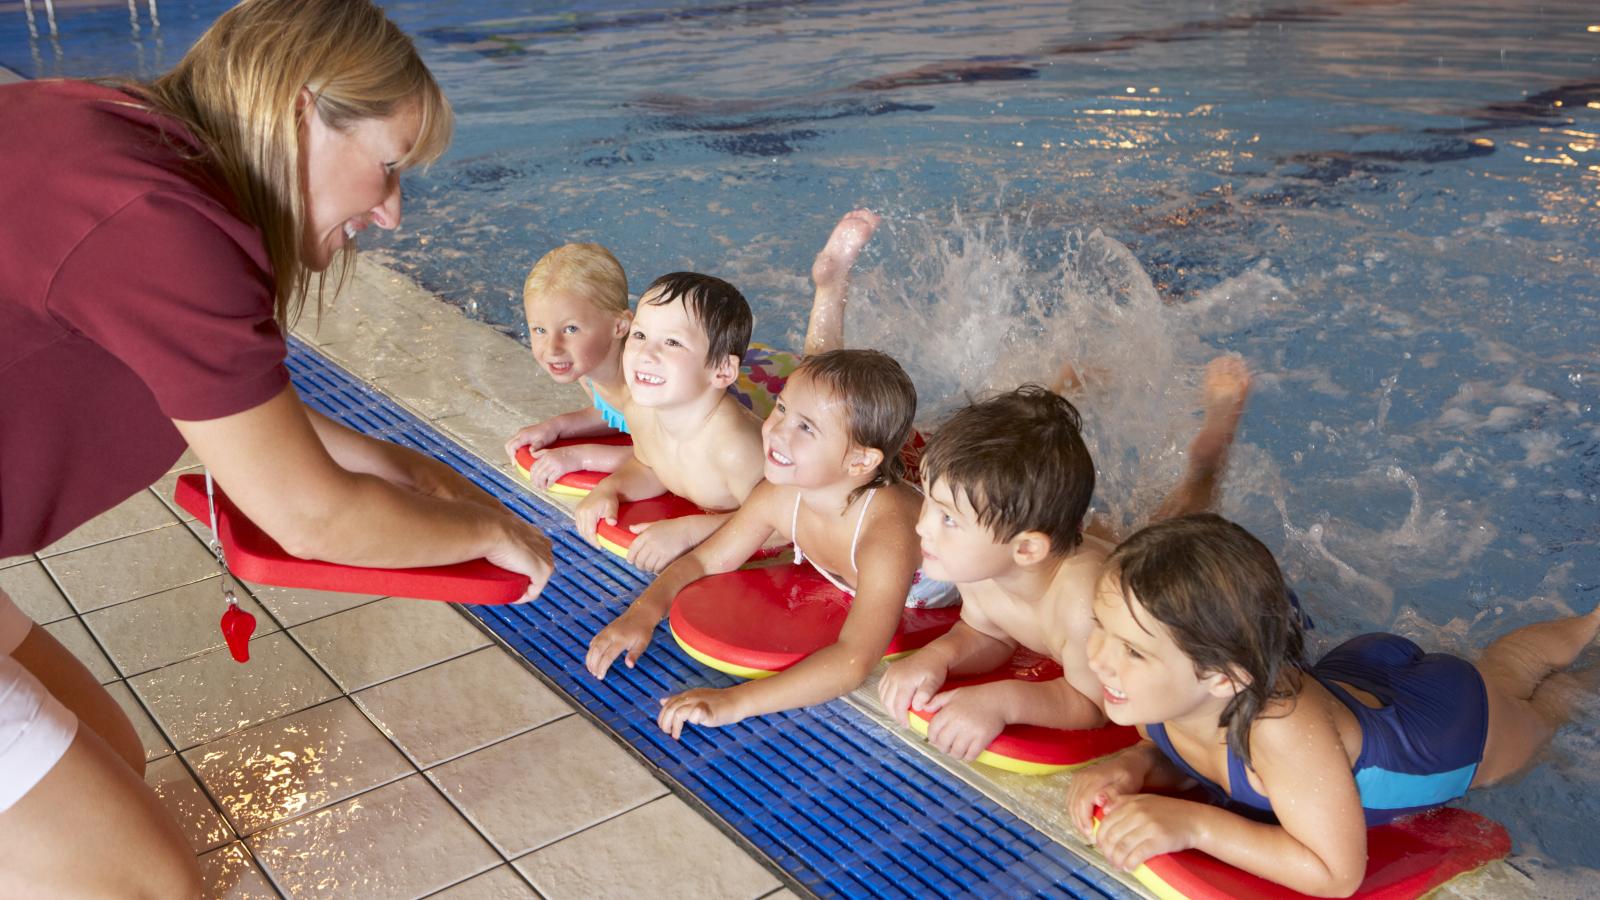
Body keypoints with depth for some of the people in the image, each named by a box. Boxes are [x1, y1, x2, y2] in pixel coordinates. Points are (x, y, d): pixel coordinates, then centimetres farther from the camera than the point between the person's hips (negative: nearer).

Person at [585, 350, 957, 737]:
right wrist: (643, 612, -26)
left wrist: (735, 702, -57)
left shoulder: (887, 533, -45)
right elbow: (706, 560, -9)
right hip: (842, 598, 4)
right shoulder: (778, 496, -25)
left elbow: (855, 658, -52)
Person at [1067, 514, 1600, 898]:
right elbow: (1171, 749, -12)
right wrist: (1133, 766, -35)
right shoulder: (1163, 687, -35)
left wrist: (1195, 824, -49)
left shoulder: (1282, 726, -53)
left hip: (1461, 724, -5)